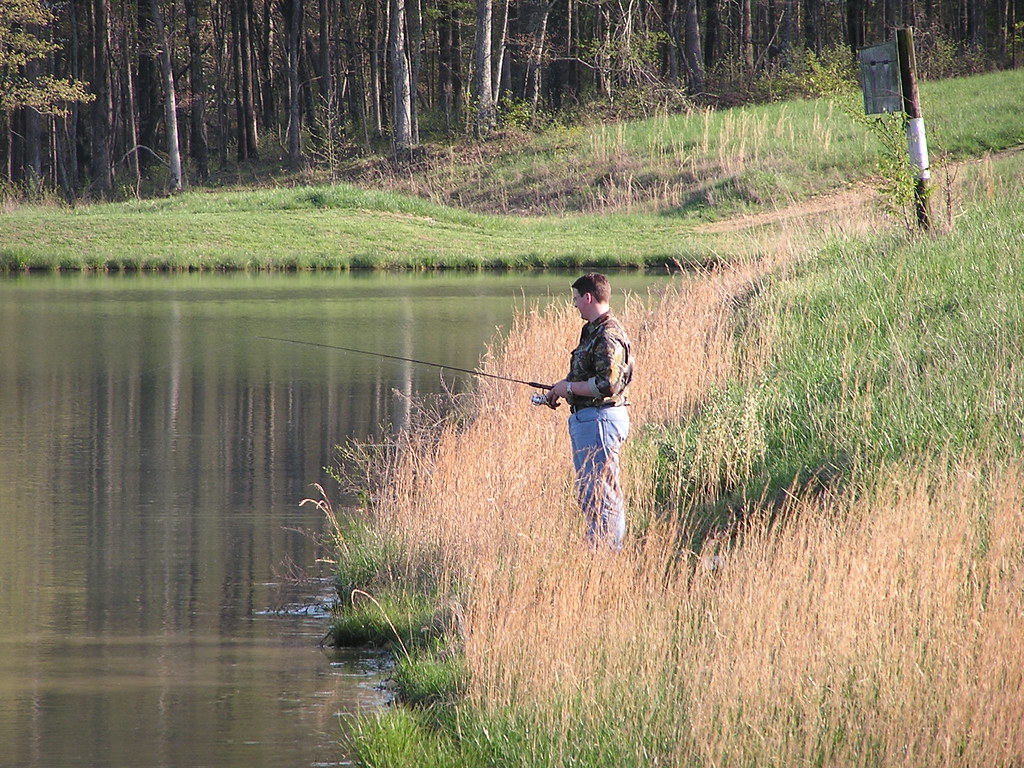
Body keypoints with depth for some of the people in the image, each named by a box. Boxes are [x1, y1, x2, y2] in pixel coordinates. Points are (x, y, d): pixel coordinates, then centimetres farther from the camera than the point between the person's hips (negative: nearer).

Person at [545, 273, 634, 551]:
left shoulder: (608, 337, -18)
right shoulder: (593, 331, 16)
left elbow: (607, 384, -25)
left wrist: (569, 387, -14)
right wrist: (561, 390, 13)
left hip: (599, 420, -11)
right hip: (585, 419, 11)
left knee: (601, 492, -9)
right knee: (587, 491, 15)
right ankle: (595, 547, 21)